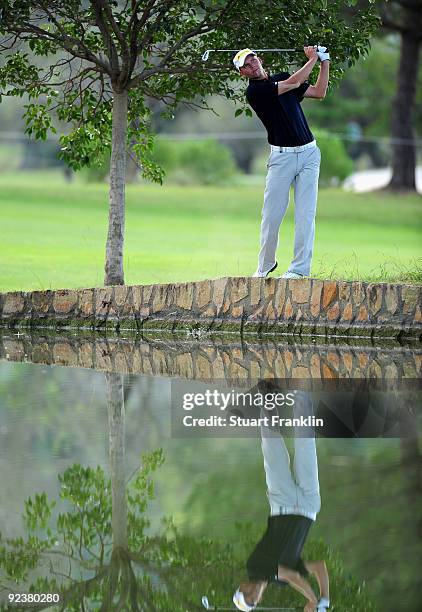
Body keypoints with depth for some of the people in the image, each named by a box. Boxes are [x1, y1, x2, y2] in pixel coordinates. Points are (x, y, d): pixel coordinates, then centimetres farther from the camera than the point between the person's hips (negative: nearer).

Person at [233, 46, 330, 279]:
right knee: (272, 214, -3)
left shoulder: (281, 78, 14)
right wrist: (312, 59, -2)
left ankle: (299, 269, -4)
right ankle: (265, 265, 16)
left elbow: (319, 92, 16)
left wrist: (325, 62, 9)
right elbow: (294, 83, -14)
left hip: (308, 153, 4)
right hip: (282, 156, -4)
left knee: (305, 213, -4)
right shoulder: (254, 91, -8)